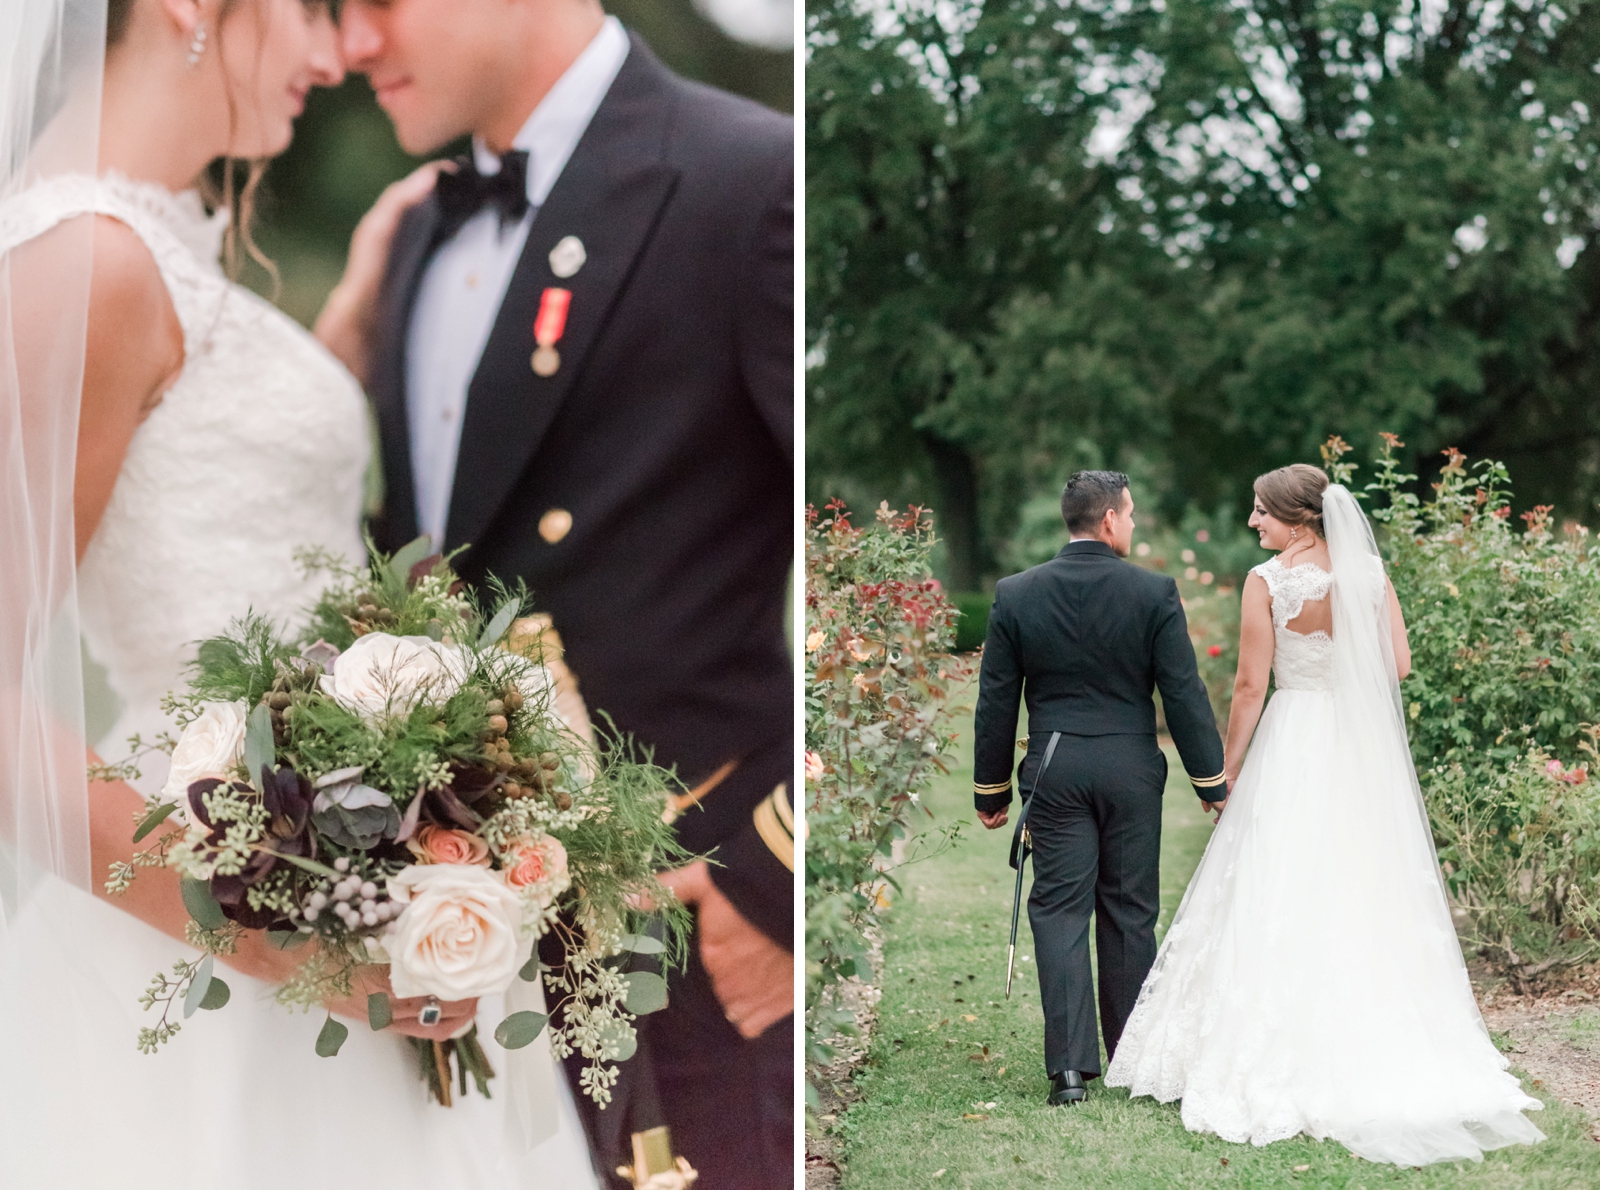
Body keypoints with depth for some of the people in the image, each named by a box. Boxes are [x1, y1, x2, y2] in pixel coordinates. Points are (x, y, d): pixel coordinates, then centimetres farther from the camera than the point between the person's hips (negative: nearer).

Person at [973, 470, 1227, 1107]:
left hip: (1053, 772, 0)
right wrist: (1212, 784, 3)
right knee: (1129, 912, 11)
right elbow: (1184, 694, -5)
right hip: (1131, 769, 0)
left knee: (1059, 912, 1)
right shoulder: (1154, 592, -7)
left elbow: (995, 702, 2)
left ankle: (1070, 1066, -7)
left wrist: (990, 789, 10)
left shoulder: (1016, 594, -2)